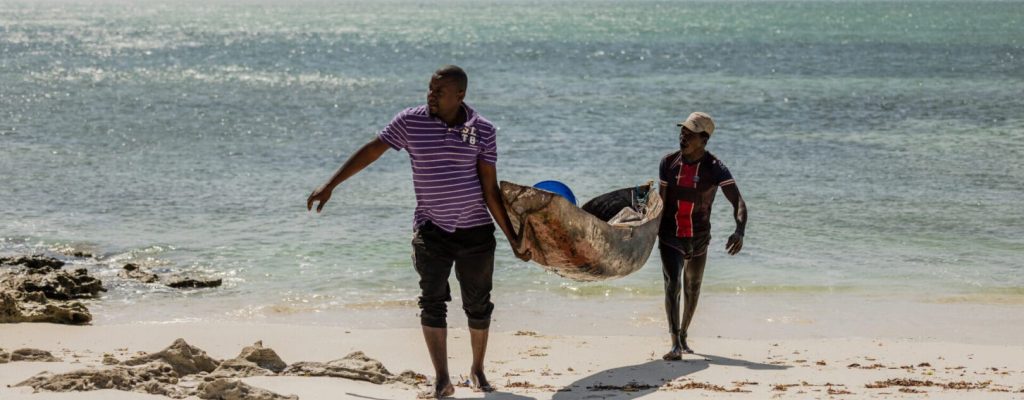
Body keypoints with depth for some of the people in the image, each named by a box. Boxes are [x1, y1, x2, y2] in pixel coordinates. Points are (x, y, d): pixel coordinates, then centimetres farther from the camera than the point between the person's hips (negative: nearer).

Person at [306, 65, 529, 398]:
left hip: (475, 230, 1)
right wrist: (330, 185, -4)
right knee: (432, 302, -8)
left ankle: (477, 370, 29)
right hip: (431, 230, 0)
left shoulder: (482, 130, -5)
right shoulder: (410, 121, -6)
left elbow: (490, 189, -3)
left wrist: (512, 237, -7)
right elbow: (370, 151, -2)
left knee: (478, 304, 9)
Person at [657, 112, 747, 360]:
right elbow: (662, 200, 6)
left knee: (693, 288, 17)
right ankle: (675, 344, -28)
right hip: (670, 237, 0)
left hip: (699, 239, 0)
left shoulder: (715, 169, -16)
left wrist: (740, 231, -43)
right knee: (672, 284, -18)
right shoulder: (669, 163, -6)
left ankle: (683, 335, 40)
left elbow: (738, 203, -25)